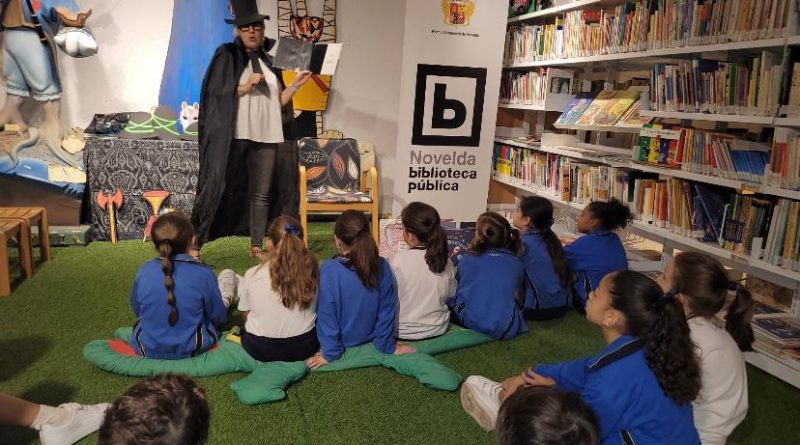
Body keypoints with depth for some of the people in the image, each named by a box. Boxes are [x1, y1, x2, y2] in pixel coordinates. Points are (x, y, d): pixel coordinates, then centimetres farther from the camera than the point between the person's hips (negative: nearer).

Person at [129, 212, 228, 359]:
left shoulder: (143, 272, -14)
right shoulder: (203, 273, -21)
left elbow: (136, 310, 4)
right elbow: (218, 316, -9)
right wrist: (224, 306, 17)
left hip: (148, 350, 3)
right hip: (191, 350, -3)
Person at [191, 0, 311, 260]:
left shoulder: (269, 62, 16)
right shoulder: (226, 56, 2)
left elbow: (278, 101, 15)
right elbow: (214, 94, -6)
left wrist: (296, 84, 3)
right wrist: (246, 86, -14)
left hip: (266, 137, 4)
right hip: (234, 136, -4)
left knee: (261, 194, 6)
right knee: (220, 188, -4)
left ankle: (257, 247, 16)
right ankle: (193, 243, 4)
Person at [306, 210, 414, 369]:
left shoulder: (329, 269, -27)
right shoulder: (382, 266, -18)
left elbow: (326, 312, -21)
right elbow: (388, 309, -11)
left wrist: (330, 352, -10)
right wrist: (386, 345, 1)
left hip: (343, 340, -3)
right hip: (370, 336, 3)